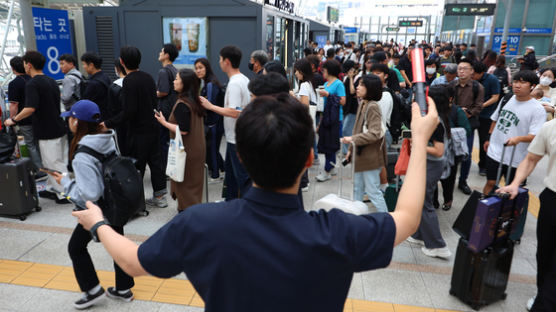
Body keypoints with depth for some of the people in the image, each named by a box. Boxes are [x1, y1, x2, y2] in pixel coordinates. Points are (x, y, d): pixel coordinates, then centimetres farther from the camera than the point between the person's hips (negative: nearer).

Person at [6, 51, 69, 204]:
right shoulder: (51, 81, 12)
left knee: (55, 164, -2)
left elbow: (30, 108, -26)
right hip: (59, 128, 9)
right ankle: (52, 189, 29)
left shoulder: (32, 84, -14)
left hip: (47, 132, -9)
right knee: (52, 163, 18)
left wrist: (13, 120, -11)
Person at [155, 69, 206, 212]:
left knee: (184, 184, 3)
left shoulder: (182, 105, -21)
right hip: (197, 150, 9)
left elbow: (183, 130, -24)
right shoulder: (194, 101, 7)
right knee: (193, 183, 18)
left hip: (186, 151, -9)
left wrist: (164, 122, -14)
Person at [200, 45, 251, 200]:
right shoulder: (245, 80, 10)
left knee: (242, 176, -2)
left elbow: (234, 112, -28)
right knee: (230, 170, 21)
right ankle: (230, 201, 35)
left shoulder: (234, 83, -21)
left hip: (238, 139, -10)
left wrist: (211, 106, -19)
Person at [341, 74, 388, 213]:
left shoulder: (373, 107, -17)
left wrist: (353, 139, -25)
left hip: (370, 157, -9)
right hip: (360, 155, 9)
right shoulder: (362, 104, 10)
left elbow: (375, 133, -25)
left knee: (373, 191, 0)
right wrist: (351, 149, 14)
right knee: (357, 189, 19)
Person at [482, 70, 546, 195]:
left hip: (515, 158, -3)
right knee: (490, 182, 8)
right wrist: (489, 138, 21)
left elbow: (535, 136, -19)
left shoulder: (538, 109, -13)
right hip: (494, 151, 4)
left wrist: (519, 138, -38)